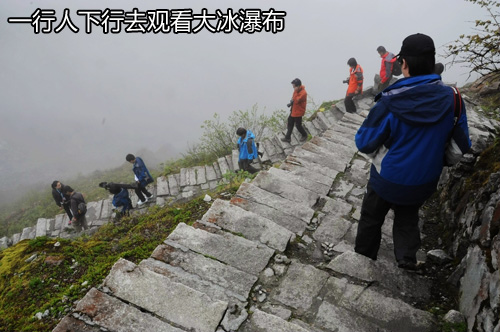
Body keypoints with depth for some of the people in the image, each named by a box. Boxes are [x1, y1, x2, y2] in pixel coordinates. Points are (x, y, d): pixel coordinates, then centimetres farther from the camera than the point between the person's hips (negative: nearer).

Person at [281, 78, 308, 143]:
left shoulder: (303, 93, -27)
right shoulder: (296, 90, 0)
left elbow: (296, 101, -32)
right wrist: (291, 103, -1)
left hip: (298, 112, -9)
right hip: (293, 110, 9)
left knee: (298, 125, 6)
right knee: (290, 124, 14)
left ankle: (304, 135, 31)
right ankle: (287, 138, 25)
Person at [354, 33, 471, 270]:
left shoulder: (390, 103, -26)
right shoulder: (452, 98, -14)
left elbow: (364, 143, -19)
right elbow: (461, 147, -4)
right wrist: (430, 154, 11)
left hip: (388, 178, -3)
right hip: (425, 181, 3)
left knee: (371, 219, 20)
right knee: (407, 219, 30)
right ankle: (407, 259, 23)